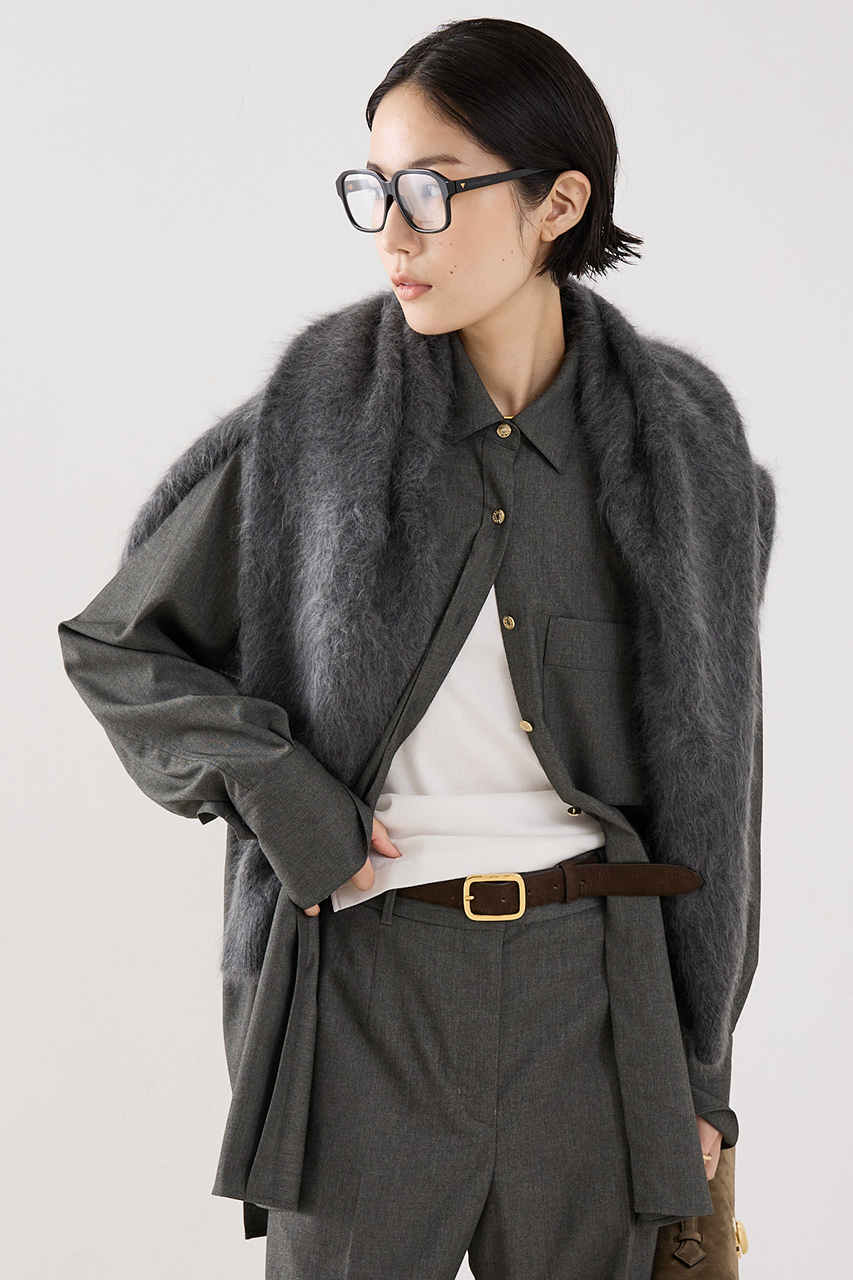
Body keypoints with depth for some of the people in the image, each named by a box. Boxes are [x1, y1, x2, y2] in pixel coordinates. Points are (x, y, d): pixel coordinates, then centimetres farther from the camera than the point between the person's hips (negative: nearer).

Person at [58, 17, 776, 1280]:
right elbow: (114, 645, 6)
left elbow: (709, 767, 6)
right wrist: (274, 794, -10)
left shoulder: (680, 441, -1)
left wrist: (702, 1061, 6)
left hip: (593, 987, 1)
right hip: (370, 980, -1)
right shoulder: (319, 417, -4)